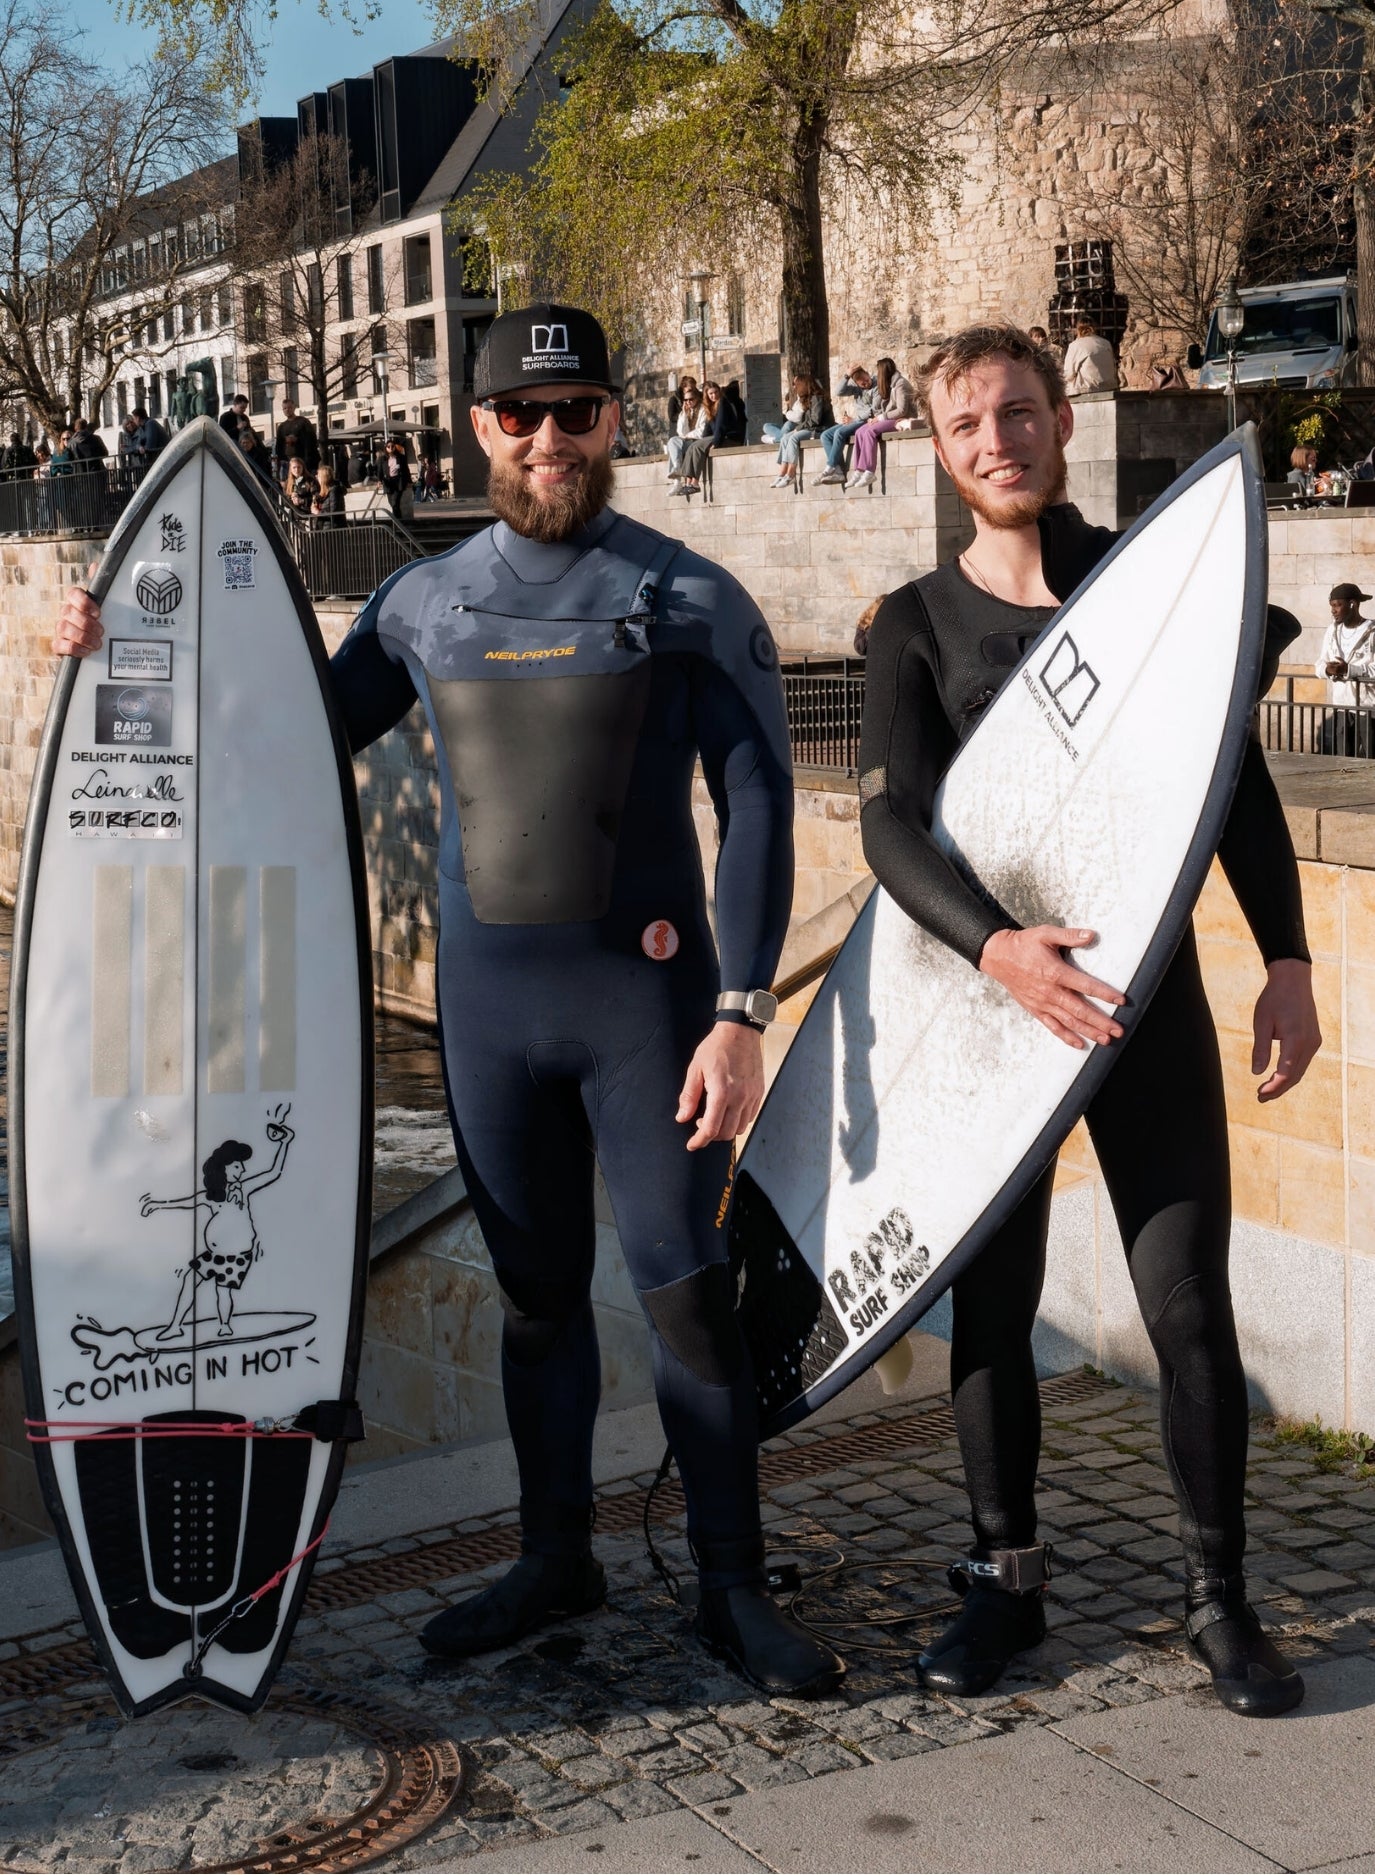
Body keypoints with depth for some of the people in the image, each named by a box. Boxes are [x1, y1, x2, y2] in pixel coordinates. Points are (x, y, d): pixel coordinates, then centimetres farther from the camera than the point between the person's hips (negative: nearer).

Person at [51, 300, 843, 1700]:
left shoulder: (695, 602, -2)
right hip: (488, 1004, 3)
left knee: (687, 1295, 0)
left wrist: (741, 1013, -14)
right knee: (536, 1293, 14)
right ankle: (555, 1558, 29)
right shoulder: (423, 605, 8)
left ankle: (733, 1588, 14)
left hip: (646, 999, -3)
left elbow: (755, 810, -6)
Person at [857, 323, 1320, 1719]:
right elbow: (890, 827, -11)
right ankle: (1005, 1578, 24)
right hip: (988, 991, 0)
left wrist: (1287, 960, -1)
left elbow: (1240, 785, 8)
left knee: (1189, 1305, -2)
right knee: (989, 1306, 7)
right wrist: (999, 947, -28)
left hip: (1147, 990, 0)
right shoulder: (918, 625, 2)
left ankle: (1217, 1598, 13)